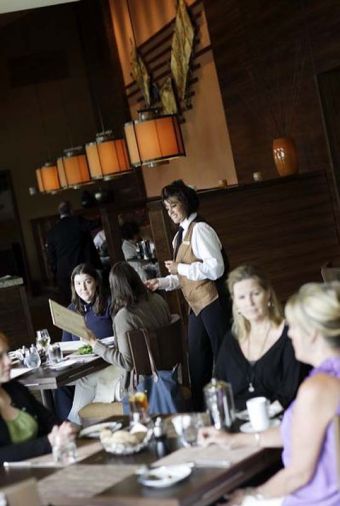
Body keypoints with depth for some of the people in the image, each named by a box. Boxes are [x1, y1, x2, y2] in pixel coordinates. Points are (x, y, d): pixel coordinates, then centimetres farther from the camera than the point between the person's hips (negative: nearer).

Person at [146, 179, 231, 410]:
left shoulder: (199, 230, -14)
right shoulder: (180, 236, 14)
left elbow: (215, 268, -22)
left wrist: (180, 268, -15)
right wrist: (161, 282, 7)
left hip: (212, 303, -9)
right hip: (196, 305, 9)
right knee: (197, 361, 14)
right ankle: (201, 409, 25)